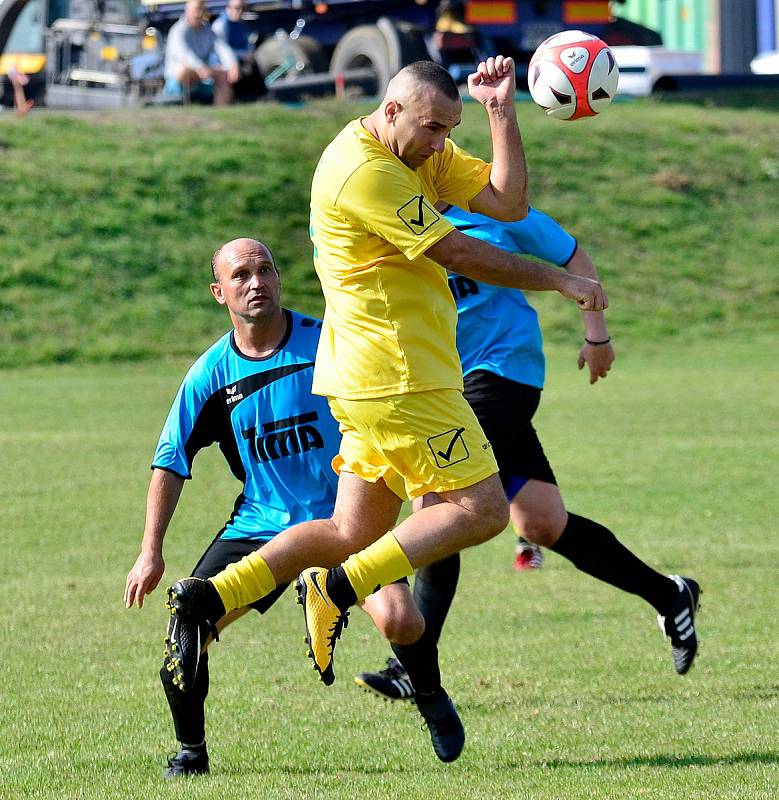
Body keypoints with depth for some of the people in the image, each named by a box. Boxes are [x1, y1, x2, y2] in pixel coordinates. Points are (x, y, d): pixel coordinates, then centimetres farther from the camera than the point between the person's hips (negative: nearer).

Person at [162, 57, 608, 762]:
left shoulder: (423, 152, 13)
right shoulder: (363, 171, -18)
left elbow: (507, 202, 6)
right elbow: (461, 255, -17)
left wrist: (502, 115, -3)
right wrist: (557, 280, -9)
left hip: (368, 383, 10)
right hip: (400, 380, -10)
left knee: (354, 532, 11)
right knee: (481, 510, -7)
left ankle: (209, 598, 4)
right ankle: (339, 591, -9)